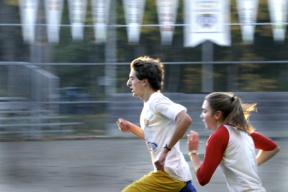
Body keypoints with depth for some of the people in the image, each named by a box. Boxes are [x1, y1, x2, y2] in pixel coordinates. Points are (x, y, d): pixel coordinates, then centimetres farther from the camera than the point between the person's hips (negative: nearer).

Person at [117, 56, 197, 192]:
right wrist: (131, 128, 16)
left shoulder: (156, 100, -11)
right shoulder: (149, 105, 18)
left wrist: (166, 150, -23)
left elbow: (185, 120, -26)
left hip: (168, 174, -10)